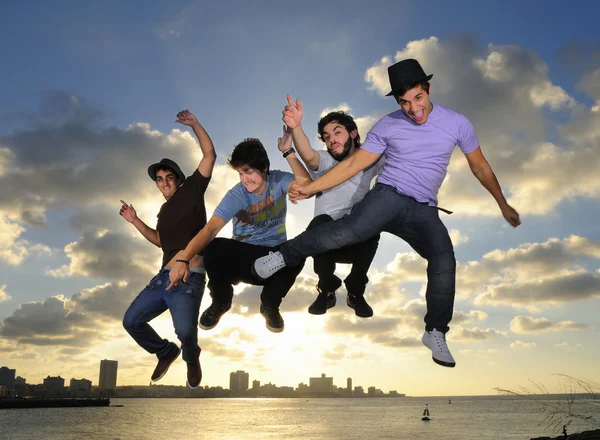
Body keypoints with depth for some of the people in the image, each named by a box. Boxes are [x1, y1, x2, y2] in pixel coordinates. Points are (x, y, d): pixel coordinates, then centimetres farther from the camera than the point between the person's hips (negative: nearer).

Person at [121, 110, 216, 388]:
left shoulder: (191, 190, 2)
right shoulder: (164, 211, 21)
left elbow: (210, 154, -4)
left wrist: (194, 124, -4)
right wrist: (135, 221, 26)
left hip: (189, 278, -8)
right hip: (163, 277, 8)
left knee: (185, 330, -24)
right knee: (131, 321, 9)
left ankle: (191, 358, 11)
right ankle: (166, 352, 31)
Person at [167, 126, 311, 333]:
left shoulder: (278, 180, -8)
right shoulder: (236, 195, -13)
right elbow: (210, 229, -26)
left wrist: (288, 152, -32)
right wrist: (183, 260, -39)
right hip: (243, 255, 0)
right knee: (213, 249, -32)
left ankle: (270, 304, -3)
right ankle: (221, 301, 2)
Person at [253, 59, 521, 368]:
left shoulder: (457, 123, 3)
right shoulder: (387, 126, 0)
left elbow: (479, 167, 13)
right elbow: (354, 163, 2)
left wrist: (503, 204, 18)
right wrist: (311, 188, -2)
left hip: (424, 211, 2)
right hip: (389, 196, -1)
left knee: (445, 264, -19)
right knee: (349, 231, -29)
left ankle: (435, 333, 2)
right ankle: (284, 256, -10)